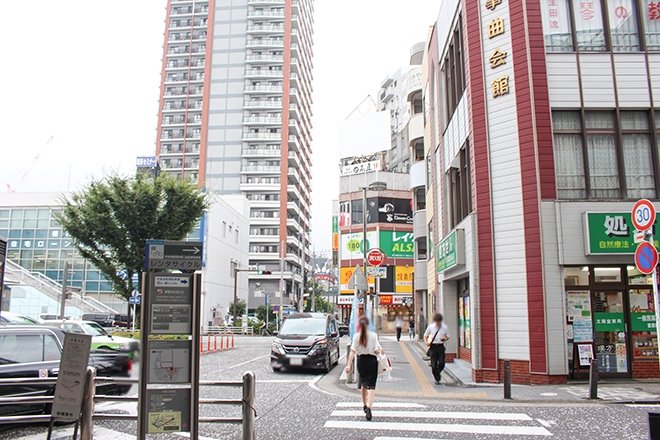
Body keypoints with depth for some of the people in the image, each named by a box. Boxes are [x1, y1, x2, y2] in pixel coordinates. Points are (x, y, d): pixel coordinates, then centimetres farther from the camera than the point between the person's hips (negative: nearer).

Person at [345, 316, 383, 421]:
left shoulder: (356, 336, -3)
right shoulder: (373, 335, -9)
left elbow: (352, 352, -9)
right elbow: (377, 351, -11)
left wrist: (349, 365, -10)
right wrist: (380, 351, 10)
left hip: (361, 361, 3)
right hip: (371, 361, -3)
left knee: (363, 384, 22)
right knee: (371, 386, -4)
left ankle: (365, 405, 36)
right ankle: (369, 407, -22)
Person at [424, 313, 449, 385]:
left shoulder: (444, 327, 3)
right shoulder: (430, 327, 2)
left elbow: (447, 337, 12)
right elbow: (425, 336, 11)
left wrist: (445, 339, -11)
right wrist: (426, 342, -7)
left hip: (441, 346, 0)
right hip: (433, 347, 0)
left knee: (441, 363, -7)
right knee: (433, 365, -1)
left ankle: (437, 373, 24)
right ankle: (437, 378, 16)